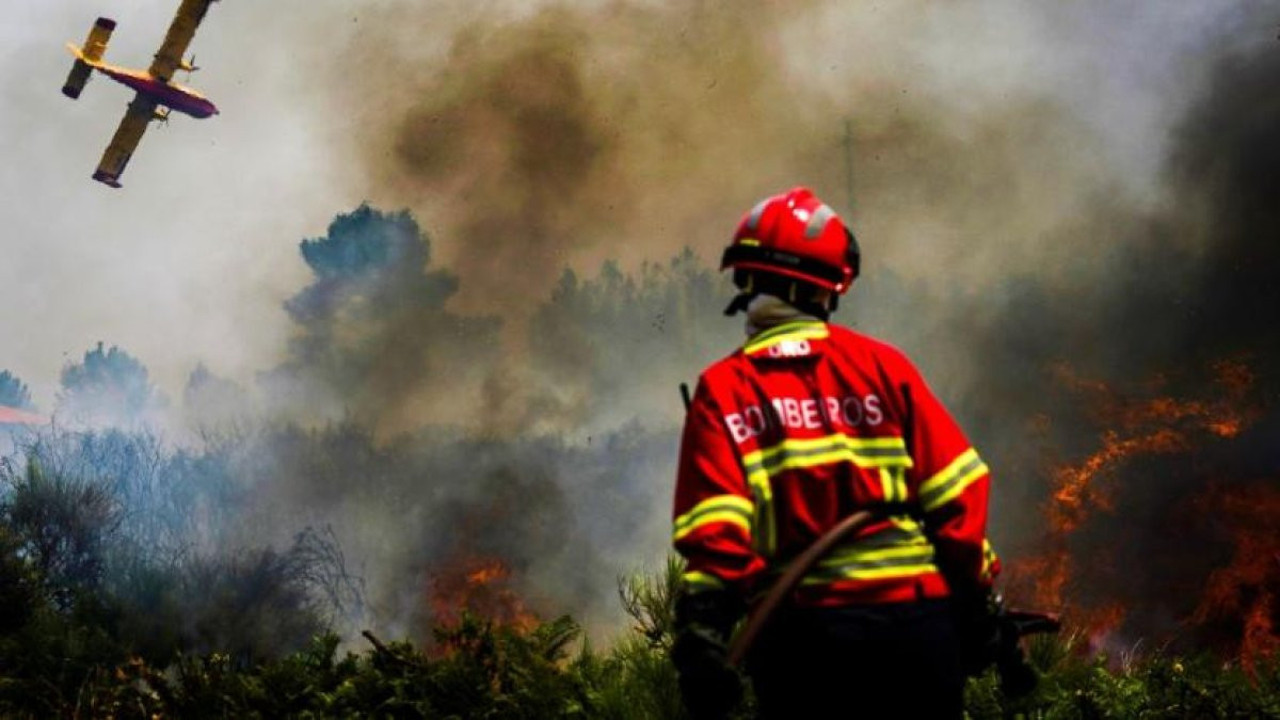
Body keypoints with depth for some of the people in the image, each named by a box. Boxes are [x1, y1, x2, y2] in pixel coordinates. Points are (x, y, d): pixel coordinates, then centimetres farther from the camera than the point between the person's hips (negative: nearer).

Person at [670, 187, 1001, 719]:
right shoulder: (880, 365, 5)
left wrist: (699, 634, -13)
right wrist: (975, 595, 10)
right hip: (916, 614, 1)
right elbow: (956, 491, 2)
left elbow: (714, 530, -10)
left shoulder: (722, 390, 2)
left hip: (803, 631, -1)